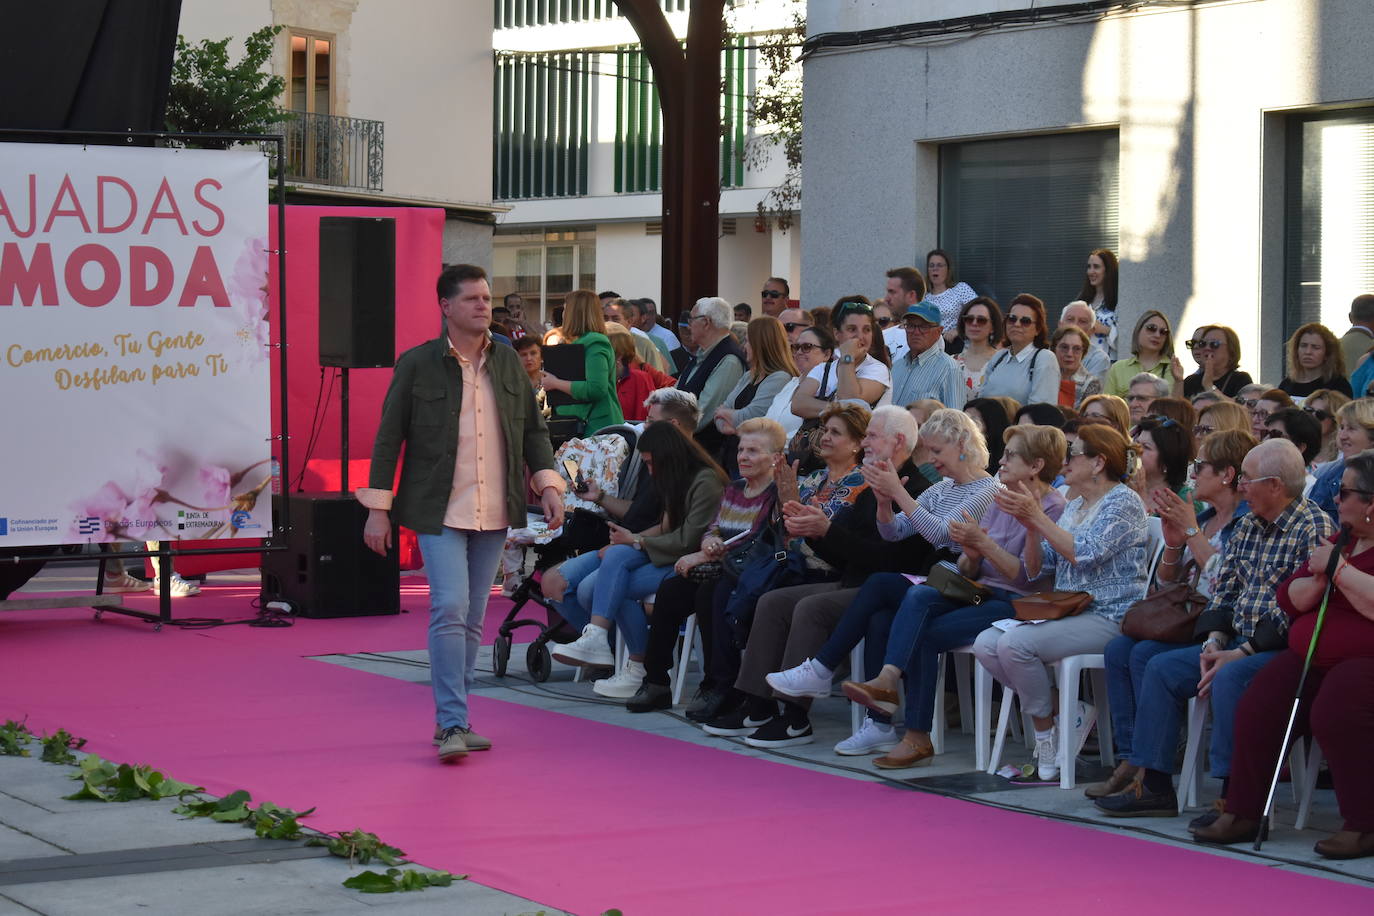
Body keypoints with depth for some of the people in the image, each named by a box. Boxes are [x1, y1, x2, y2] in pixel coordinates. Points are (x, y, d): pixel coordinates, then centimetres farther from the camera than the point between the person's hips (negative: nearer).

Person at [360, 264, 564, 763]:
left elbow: (533, 428, 15)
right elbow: (389, 437, -1)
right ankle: (452, 725, -13)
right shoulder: (417, 365, -3)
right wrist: (378, 507, -4)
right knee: (449, 610, -15)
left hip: (494, 513, 5)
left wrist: (548, 483, 2)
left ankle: (454, 721, 18)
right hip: (440, 511, -4)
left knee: (472, 619, 9)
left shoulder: (507, 362, 9)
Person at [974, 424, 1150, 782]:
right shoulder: (1074, 506, 19)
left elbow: (1084, 554, -21)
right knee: (986, 644, -12)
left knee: (1015, 643, -27)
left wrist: (1038, 517, -19)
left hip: (1108, 616, -9)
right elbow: (1035, 569, 16)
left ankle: (1046, 732, -10)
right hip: (1066, 613, 9)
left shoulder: (1124, 502, -6)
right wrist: (1030, 524, -1)